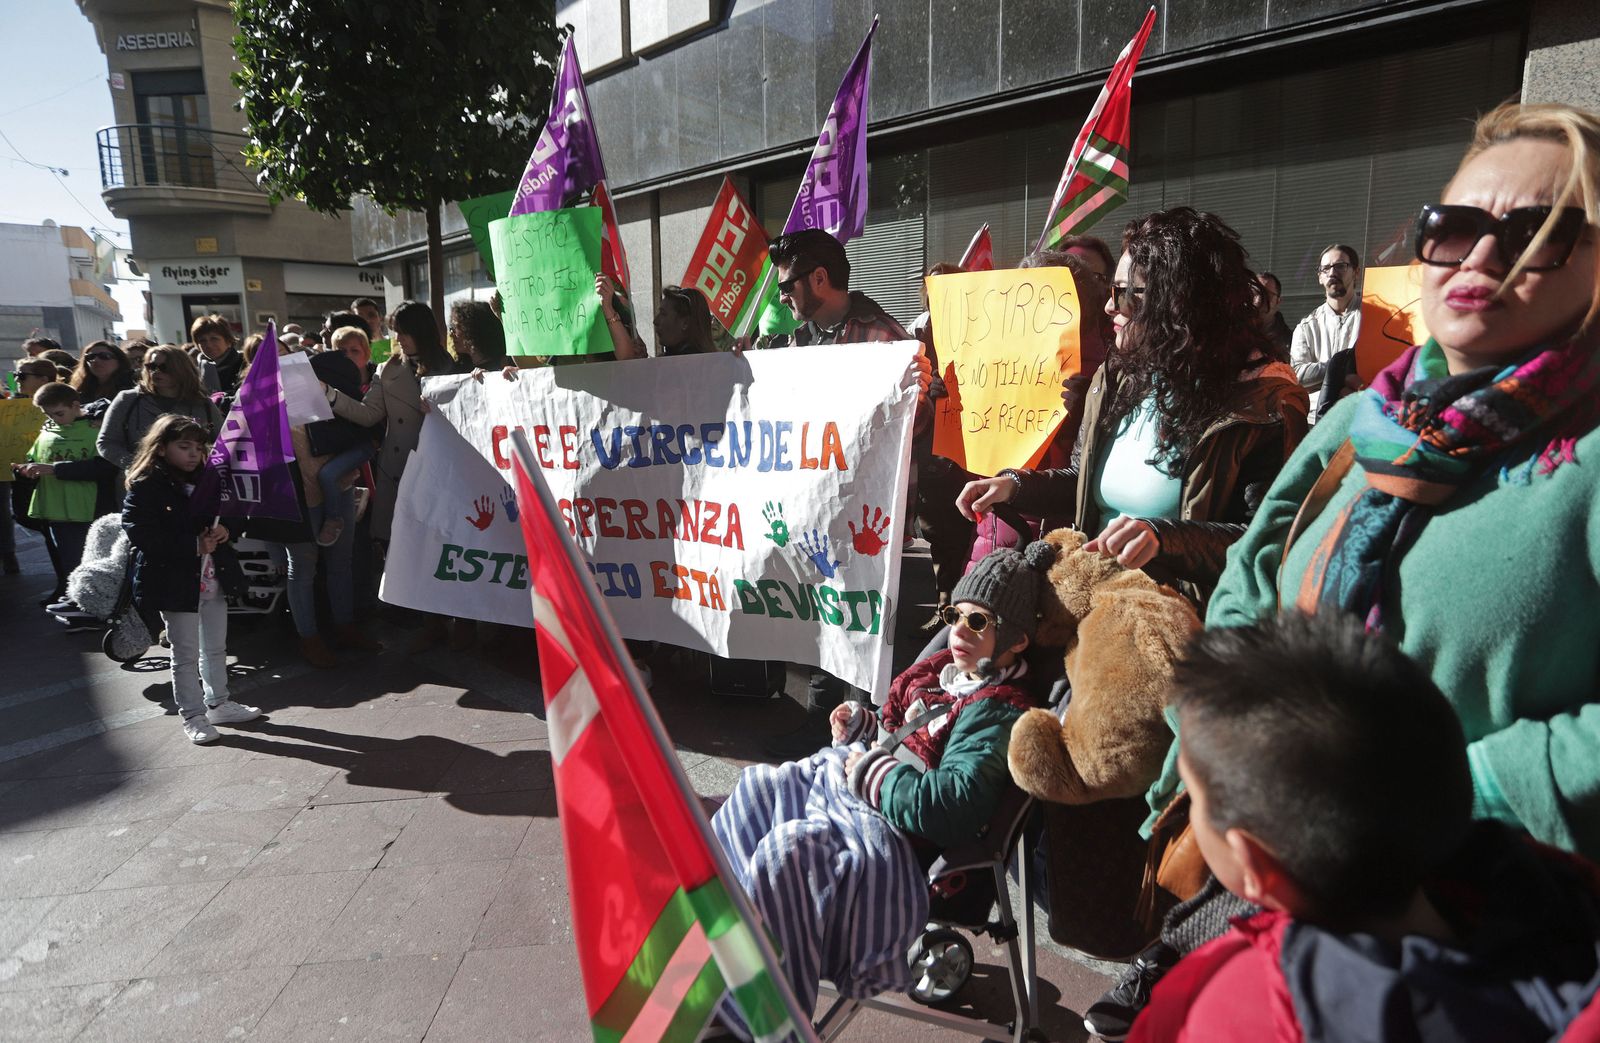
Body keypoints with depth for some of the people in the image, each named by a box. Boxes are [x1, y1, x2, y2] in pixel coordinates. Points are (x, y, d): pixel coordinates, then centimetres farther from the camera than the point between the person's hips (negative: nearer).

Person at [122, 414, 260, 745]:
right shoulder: (145, 488, -13)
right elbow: (141, 535, -20)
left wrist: (224, 530, -6)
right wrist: (194, 546, -24)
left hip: (213, 579, 7)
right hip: (175, 583, -6)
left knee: (216, 648, 19)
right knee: (186, 655, 6)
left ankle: (218, 704, 34)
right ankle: (192, 716, 19)